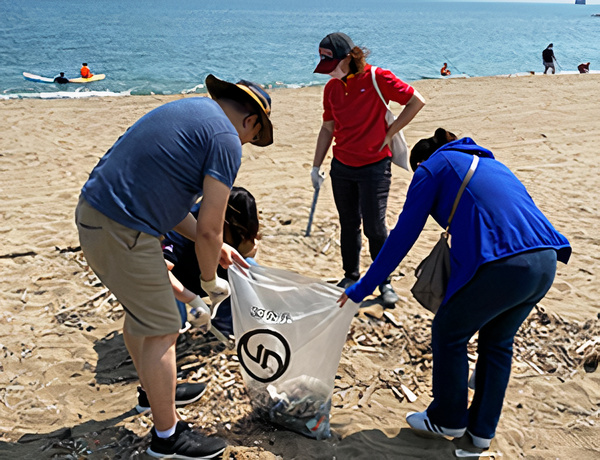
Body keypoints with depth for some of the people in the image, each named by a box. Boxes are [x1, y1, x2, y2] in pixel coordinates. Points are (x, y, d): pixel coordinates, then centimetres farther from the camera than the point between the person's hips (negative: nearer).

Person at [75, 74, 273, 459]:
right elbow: (209, 228, -13)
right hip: (124, 233, -10)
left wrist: (215, 246, 22)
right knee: (161, 330, 2)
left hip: (93, 212, 10)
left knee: (142, 309, 25)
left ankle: (157, 392, 45)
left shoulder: (191, 110, 18)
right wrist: (210, 280, 6)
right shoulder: (226, 140, -11)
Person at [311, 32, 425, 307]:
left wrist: (389, 133, -8)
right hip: (342, 167, 5)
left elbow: (416, 101, -7)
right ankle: (351, 277, 27)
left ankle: (384, 281, 13)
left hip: (374, 166, -5)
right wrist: (316, 166, 11)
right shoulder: (331, 88, 5)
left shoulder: (376, 78, -11)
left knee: (374, 227, -5)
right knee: (348, 224, 11)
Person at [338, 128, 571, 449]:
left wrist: (363, 287, 14)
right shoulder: (489, 162, 31)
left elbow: (402, 236, 8)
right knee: (497, 342, 26)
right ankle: (482, 429, 38)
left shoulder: (431, 169, 12)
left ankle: (448, 420, 34)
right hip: (546, 262, 7)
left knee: (448, 334, 18)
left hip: (501, 266, -7)